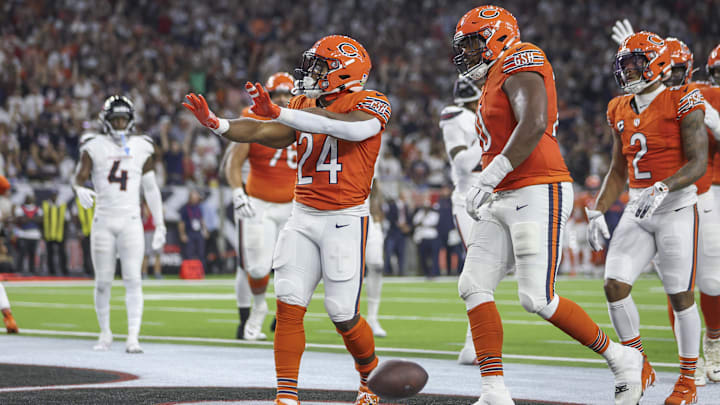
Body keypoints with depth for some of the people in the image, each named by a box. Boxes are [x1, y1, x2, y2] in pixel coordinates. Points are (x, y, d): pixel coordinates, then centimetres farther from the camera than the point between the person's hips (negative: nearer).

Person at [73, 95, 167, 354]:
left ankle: (133, 337, -13)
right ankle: (105, 334, 20)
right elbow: (79, 177, -3)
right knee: (103, 281, 5)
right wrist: (80, 190, -28)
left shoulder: (142, 148, 8)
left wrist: (159, 225, 12)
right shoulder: (94, 147, 3)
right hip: (103, 221, 0)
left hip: (131, 221, 0)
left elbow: (150, 189, 12)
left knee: (133, 279, -10)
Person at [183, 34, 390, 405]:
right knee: (288, 306, -8)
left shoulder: (369, 105, -7)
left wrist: (279, 113, -35)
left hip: (345, 220, -5)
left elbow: (345, 127, -28)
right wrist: (216, 124, -15)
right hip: (303, 217, 5)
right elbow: (264, 133, 2)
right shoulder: (303, 107, 14)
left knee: (343, 316, -1)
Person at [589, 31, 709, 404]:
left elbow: (698, 163, -14)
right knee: (615, 285, -9)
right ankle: (638, 366, 7)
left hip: (676, 209, -5)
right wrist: (598, 212, 7)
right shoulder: (621, 111, 11)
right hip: (637, 211, 5)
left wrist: (663, 188, -29)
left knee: (680, 297, 0)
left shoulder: (683, 103, -8)